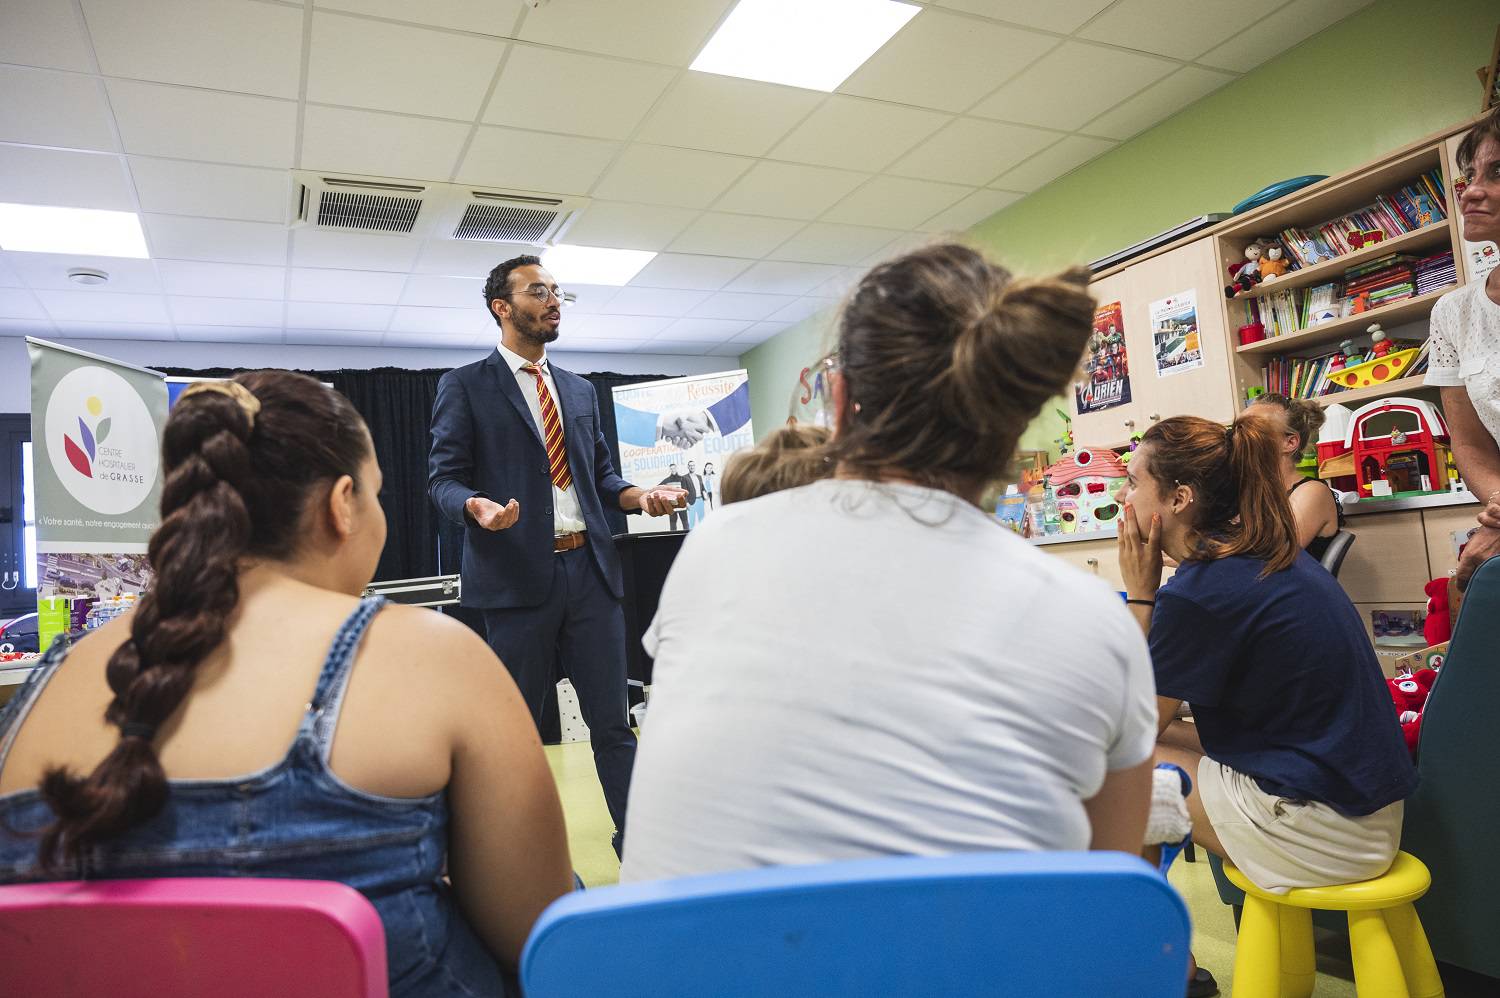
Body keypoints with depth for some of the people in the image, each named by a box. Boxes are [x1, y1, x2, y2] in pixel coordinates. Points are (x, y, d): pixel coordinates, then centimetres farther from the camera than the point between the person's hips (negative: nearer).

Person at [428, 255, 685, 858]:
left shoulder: (580, 391, 18)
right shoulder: (466, 386, 3)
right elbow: (444, 477, -2)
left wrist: (639, 496, 1)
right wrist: (477, 506, -23)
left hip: (590, 569, 4)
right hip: (518, 575, -4)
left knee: (612, 721, 7)